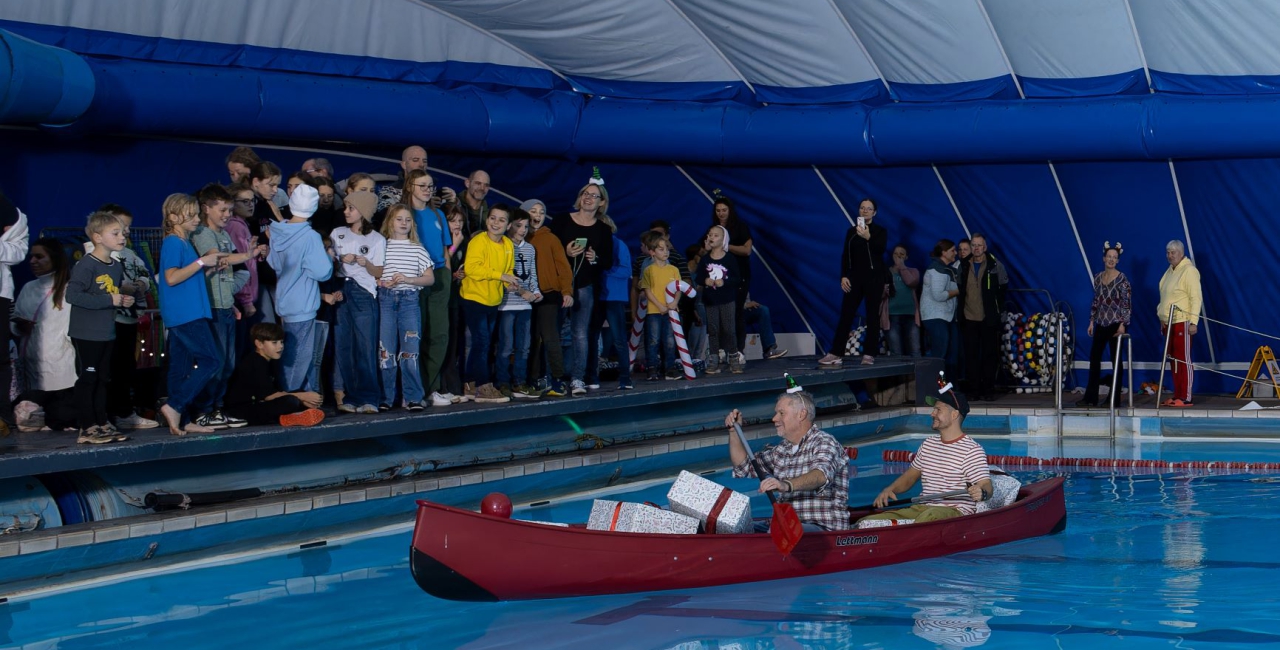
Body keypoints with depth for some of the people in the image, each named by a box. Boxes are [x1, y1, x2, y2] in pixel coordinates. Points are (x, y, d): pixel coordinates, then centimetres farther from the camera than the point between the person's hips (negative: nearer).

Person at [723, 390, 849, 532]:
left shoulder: (824, 442, -7)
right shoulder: (781, 450, 20)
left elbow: (821, 475, -28)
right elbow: (744, 466, 28)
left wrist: (786, 485, -46)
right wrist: (734, 431, 14)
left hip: (824, 527, -8)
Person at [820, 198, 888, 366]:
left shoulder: (880, 231, 1)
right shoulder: (852, 231, 9)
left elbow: (881, 249, -17)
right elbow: (845, 255, 7)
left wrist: (868, 238, -33)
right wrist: (843, 276, -4)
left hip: (874, 278, -3)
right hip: (855, 277, 3)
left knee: (872, 316, -2)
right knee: (846, 315, -2)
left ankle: (869, 354, 0)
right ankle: (835, 353, -4)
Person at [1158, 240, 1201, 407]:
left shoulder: (1189, 270, -10)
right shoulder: (1170, 271, 17)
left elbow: (1196, 298, -15)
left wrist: (1193, 322, -20)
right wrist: (1163, 320, 20)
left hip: (1182, 322, -9)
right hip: (1168, 323, 9)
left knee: (1183, 360, -8)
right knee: (1173, 361, 10)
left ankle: (1185, 398, -8)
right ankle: (1177, 396, 15)